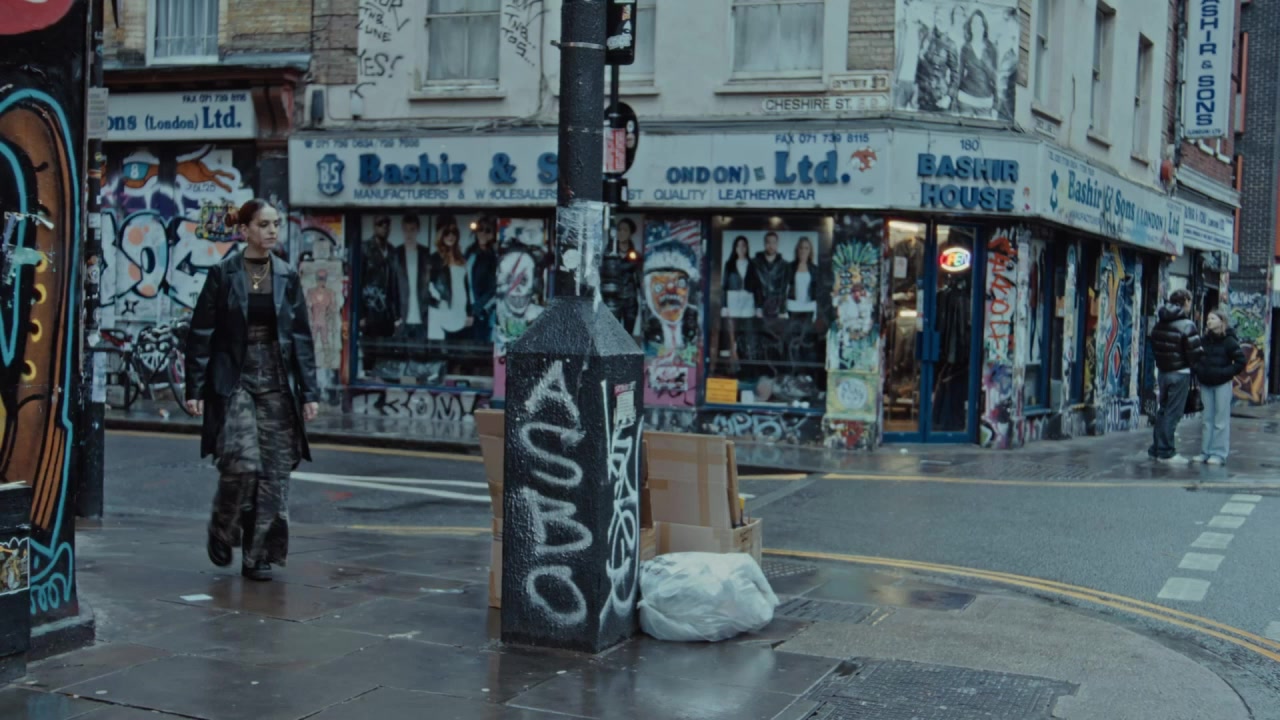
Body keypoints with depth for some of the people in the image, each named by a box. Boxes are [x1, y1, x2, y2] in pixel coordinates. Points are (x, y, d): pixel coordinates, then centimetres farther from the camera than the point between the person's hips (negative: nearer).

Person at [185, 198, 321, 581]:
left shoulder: (287, 277, 8)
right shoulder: (223, 274, -1)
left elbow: (302, 337, 9)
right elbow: (200, 333, 0)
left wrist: (309, 391, 4)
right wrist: (195, 388, -5)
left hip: (277, 383, 3)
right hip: (234, 381, -3)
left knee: (275, 470, 0)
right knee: (242, 463, -15)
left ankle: (258, 555, 11)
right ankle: (221, 535, 12)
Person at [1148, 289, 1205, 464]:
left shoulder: (1159, 324, 7)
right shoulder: (1187, 325, -15)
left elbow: (1154, 346, 9)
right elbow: (1195, 353, -16)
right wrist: (1194, 365, 1)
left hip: (1163, 371, 7)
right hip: (1180, 373, -7)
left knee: (1163, 411, 16)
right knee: (1173, 413, -2)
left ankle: (1156, 449, 22)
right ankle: (1167, 452, 2)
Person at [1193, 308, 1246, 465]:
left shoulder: (1229, 341, -8)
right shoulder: (1205, 340, 7)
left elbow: (1240, 362, -9)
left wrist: (1225, 372, -15)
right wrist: (1198, 371, 4)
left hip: (1222, 384, -6)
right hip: (1205, 384, 6)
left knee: (1221, 420, -2)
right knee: (1207, 419, 9)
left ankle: (1219, 454, 0)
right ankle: (1205, 452, 14)